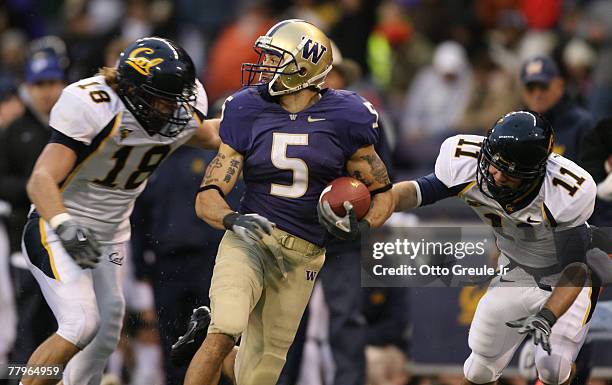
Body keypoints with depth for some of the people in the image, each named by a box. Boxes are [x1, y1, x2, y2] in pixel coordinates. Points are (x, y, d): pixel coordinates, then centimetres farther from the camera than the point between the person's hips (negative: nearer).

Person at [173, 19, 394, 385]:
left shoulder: (343, 118, -2)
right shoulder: (249, 112, 0)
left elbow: (382, 193, 8)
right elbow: (208, 198, -2)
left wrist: (362, 225, -13)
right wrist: (233, 219, -24)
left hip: (301, 258, 1)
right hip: (250, 241, -1)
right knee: (224, 335, -28)